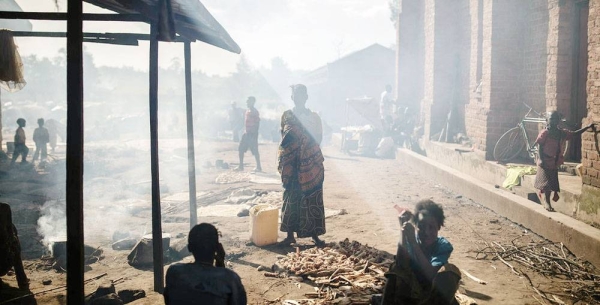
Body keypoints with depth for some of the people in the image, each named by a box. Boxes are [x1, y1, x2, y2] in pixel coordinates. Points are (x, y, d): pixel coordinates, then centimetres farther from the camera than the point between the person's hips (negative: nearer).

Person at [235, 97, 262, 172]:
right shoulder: (247, 111, 15)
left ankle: (259, 167, 4)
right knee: (241, 149, 8)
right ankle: (241, 166, 15)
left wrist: (254, 133, -18)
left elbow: (257, 123, -14)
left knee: (255, 151, -5)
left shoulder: (254, 112, -11)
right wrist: (245, 131, 16)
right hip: (247, 133, 9)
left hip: (252, 134, -9)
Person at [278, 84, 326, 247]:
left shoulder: (314, 116, 6)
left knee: (313, 198, 1)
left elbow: (318, 138, 2)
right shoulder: (287, 115, 7)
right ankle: (290, 235, 12)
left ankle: (315, 235, 11)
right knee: (291, 198, 3)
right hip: (292, 163, 0)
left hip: (311, 162, 0)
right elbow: (284, 138, 4)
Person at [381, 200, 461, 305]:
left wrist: (412, 241, -38)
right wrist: (403, 230, -35)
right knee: (396, 268, -27)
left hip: (435, 295, -1)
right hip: (410, 291, 1)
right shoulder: (409, 241, -12)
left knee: (450, 270, -28)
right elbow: (401, 266, -32)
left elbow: (431, 275, -33)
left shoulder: (444, 246, -15)